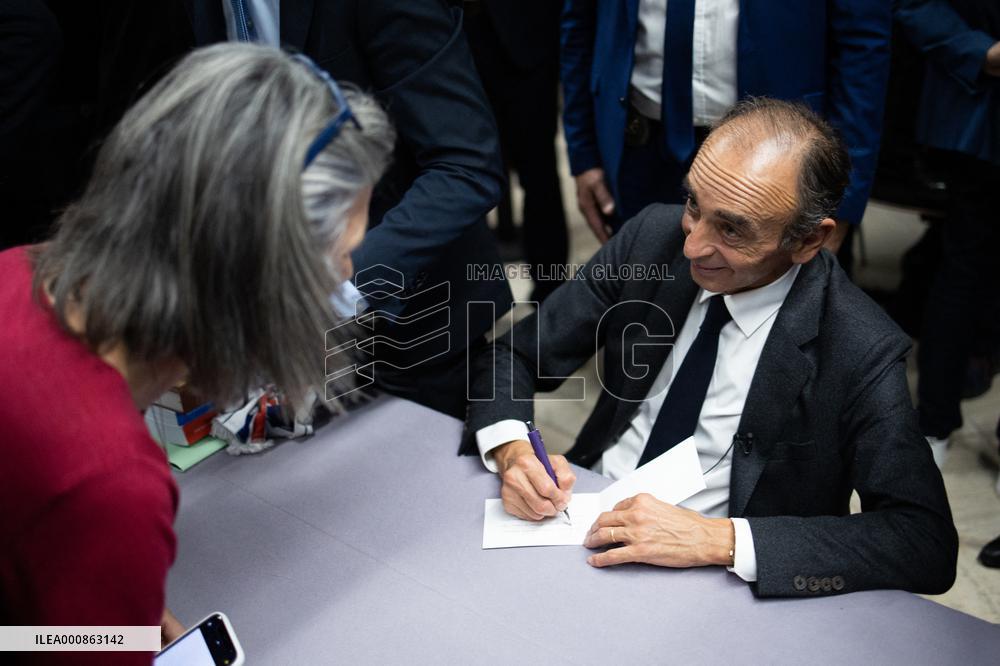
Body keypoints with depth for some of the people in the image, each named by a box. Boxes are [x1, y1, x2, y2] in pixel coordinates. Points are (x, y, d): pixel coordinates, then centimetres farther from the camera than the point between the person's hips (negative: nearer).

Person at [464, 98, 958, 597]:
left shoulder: (859, 353, -17)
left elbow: (928, 542, -22)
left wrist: (720, 539, -30)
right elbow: (514, 357, 2)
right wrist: (512, 452, -20)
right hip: (583, 522, 3)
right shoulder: (652, 237, -6)